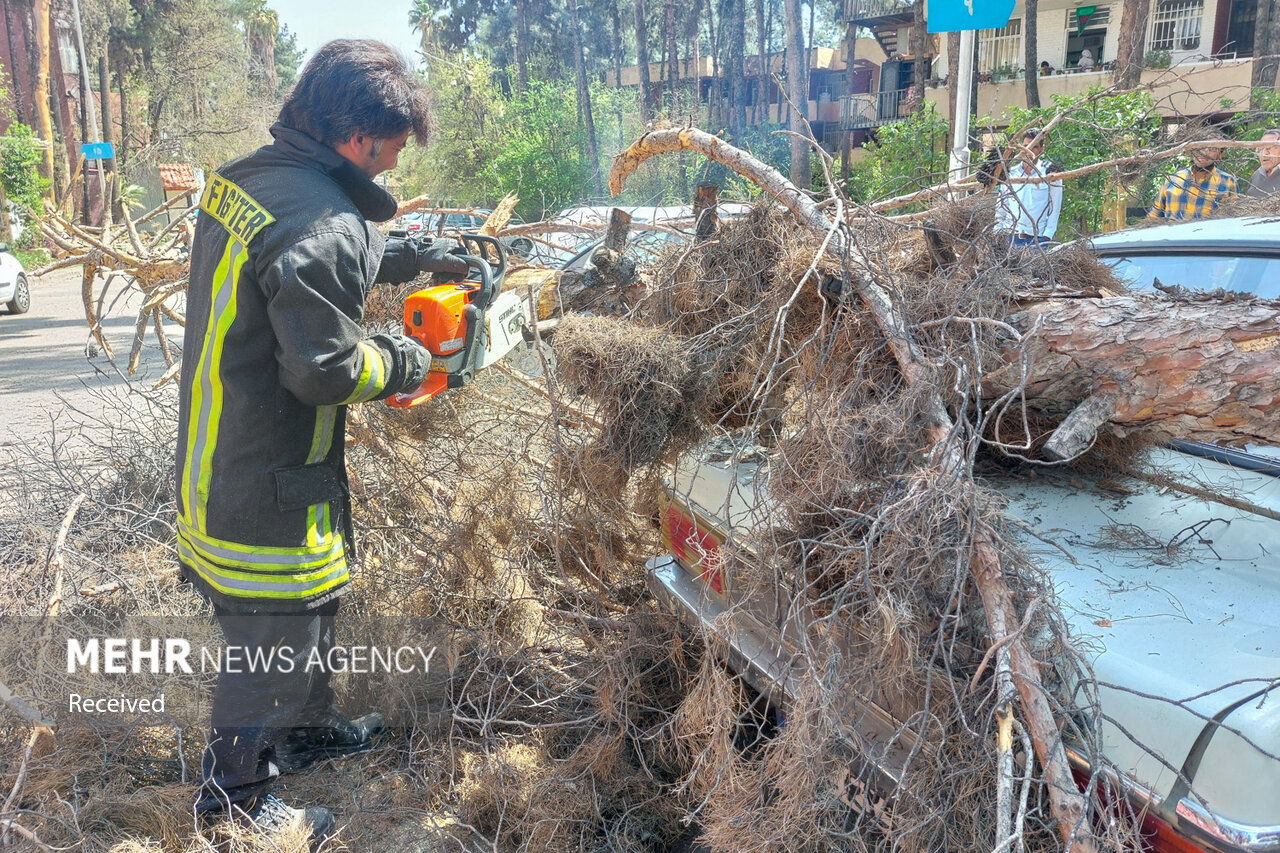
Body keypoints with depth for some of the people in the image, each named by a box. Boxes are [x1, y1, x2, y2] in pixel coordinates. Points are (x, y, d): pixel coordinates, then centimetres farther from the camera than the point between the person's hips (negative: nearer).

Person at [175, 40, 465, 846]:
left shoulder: (243, 177, 4)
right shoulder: (323, 226, -28)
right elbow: (326, 368, -28)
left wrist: (410, 257, 16)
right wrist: (401, 361, -10)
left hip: (219, 447, 10)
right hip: (269, 483, -10)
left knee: (311, 596, 27)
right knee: (273, 635, 9)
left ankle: (311, 724, 47)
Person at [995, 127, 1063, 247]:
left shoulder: (1050, 172, 4)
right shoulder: (1010, 172, 12)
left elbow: (1055, 208, 4)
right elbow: (1001, 207, 16)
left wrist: (1047, 236, -5)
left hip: (1037, 238, -2)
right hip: (1010, 237, 2)